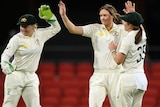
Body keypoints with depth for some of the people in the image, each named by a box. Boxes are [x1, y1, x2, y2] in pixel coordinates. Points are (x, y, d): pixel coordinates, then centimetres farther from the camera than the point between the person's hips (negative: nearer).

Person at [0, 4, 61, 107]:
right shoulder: (17, 38, -8)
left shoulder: (40, 35, 4)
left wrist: (49, 16, -4)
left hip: (31, 77, 4)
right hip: (16, 75, -4)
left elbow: (56, 28, 13)